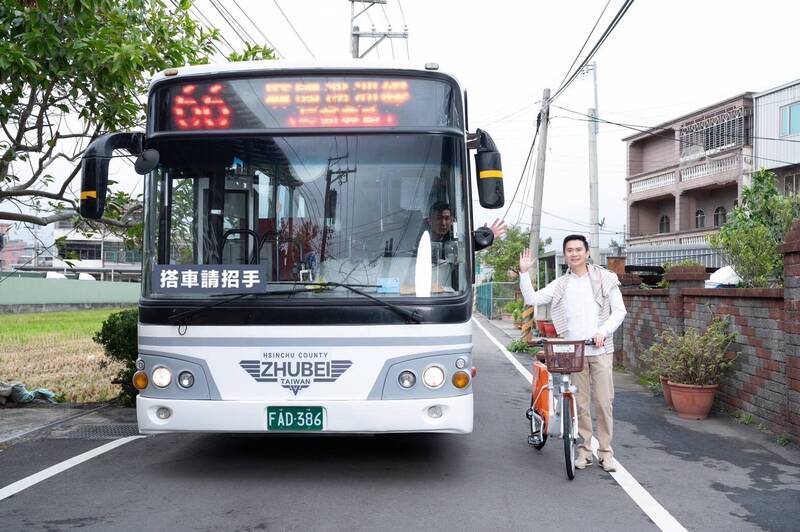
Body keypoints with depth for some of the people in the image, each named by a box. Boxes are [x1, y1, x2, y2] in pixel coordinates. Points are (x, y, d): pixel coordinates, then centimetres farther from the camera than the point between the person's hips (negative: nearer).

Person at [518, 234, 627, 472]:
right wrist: (524, 273, -9)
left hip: (600, 350, -1)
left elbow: (619, 311, 3)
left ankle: (605, 452, 11)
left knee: (604, 402, -1)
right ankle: (584, 450, 17)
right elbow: (532, 299, 0)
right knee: (580, 403, 6)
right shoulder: (560, 285, 9)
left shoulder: (605, 278, 5)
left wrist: (603, 331, -11)